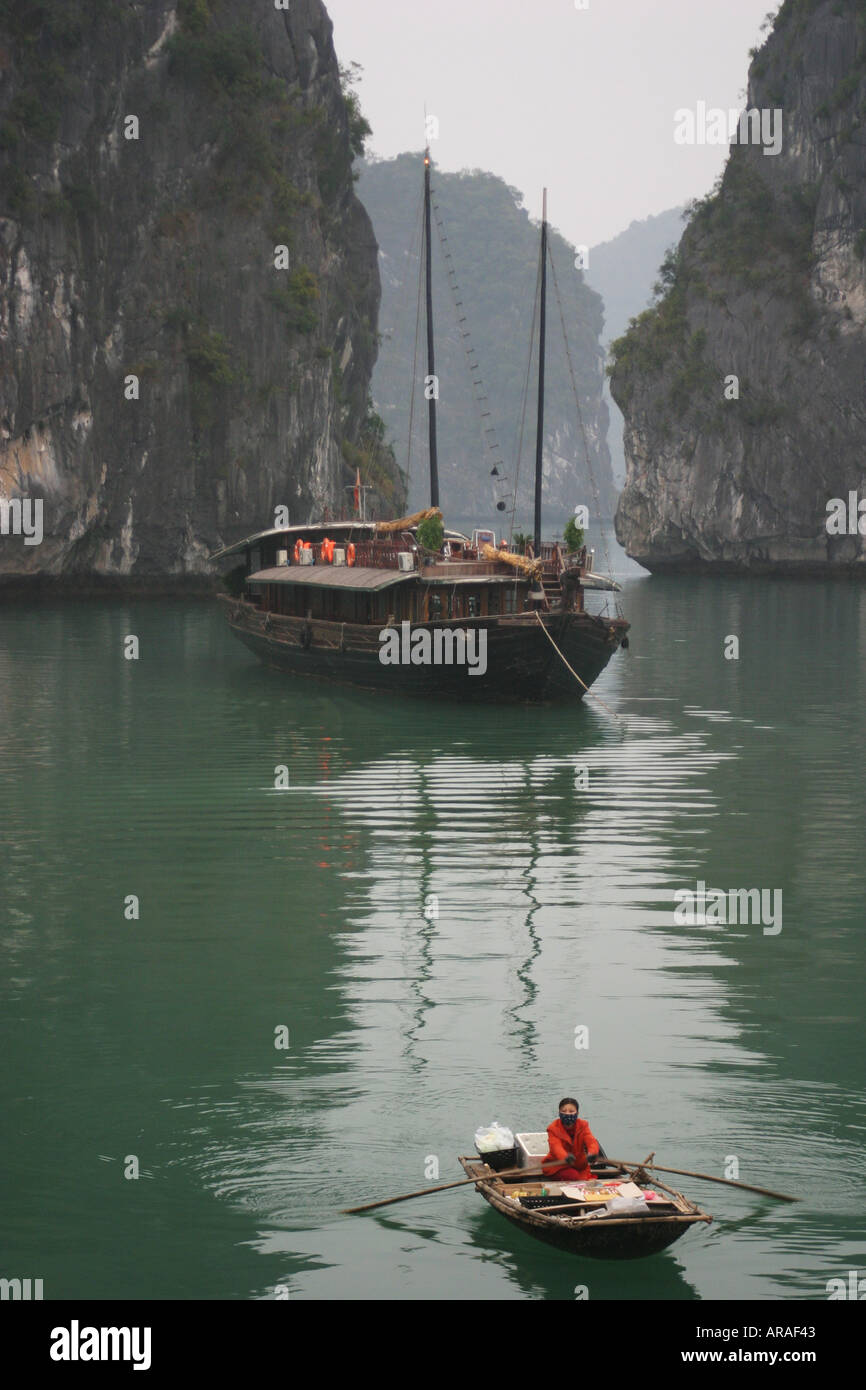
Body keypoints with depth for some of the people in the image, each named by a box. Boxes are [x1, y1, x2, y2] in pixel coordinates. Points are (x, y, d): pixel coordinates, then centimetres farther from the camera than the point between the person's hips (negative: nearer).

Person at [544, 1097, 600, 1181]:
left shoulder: (583, 1126, -2)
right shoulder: (553, 1128, -10)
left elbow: (591, 1141, -21)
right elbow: (556, 1146, -30)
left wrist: (592, 1153, -48)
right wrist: (565, 1157, -55)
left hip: (579, 1165, 3)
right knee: (573, 1176, -31)